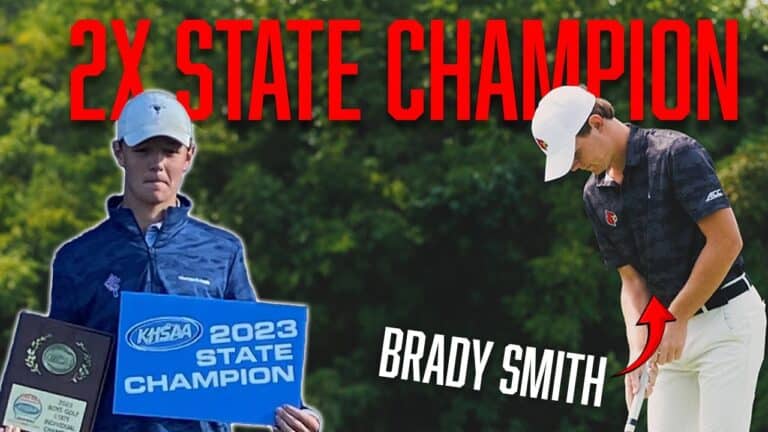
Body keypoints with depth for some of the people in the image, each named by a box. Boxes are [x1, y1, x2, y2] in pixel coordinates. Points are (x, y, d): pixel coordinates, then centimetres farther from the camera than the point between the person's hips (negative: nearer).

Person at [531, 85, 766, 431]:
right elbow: (632, 279, 9)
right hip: (673, 335, 7)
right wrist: (638, 347, -7)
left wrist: (676, 319, -15)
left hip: (727, 319, -7)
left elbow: (727, 240, -19)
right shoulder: (596, 195, 7)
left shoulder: (676, 154, -15)